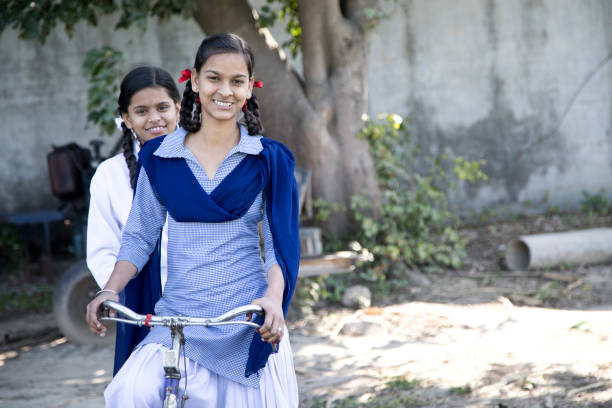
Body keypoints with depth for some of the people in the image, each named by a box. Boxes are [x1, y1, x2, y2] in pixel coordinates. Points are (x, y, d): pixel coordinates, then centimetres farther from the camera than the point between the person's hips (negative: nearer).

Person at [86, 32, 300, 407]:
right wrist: (111, 290, -6)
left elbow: (281, 243, 2)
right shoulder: (159, 157, 8)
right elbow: (139, 236, 11)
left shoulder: (269, 159, 4)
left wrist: (273, 296, -17)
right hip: (178, 320, 0)